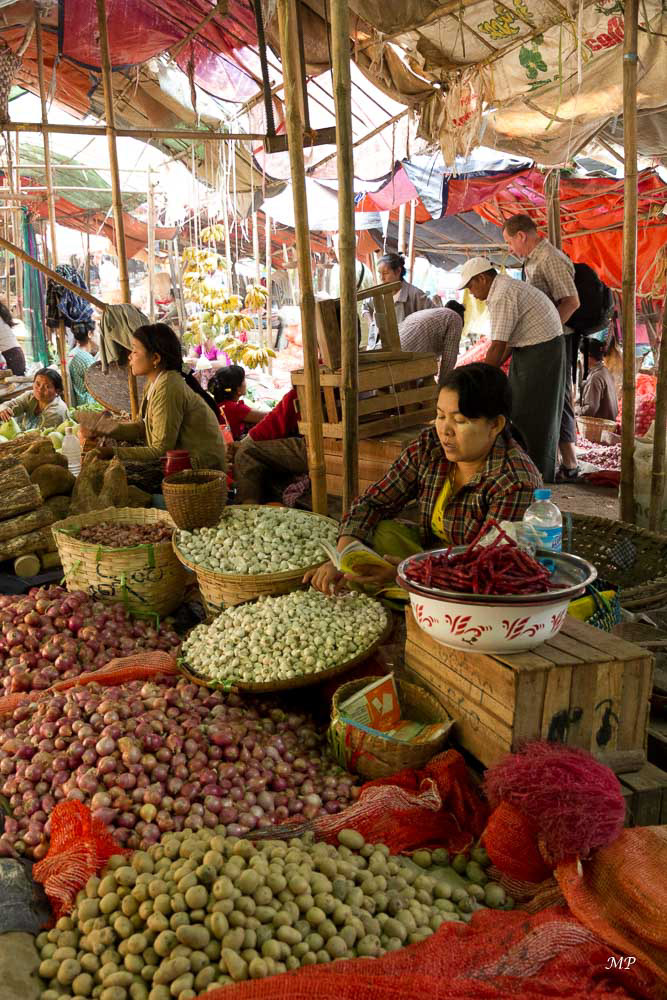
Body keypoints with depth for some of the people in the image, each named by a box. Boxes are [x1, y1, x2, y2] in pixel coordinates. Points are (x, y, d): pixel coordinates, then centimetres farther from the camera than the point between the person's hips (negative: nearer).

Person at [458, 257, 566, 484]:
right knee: (516, 408, 12)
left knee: (530, 414, -5)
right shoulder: (507, 287, 12)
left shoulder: (502, 296, -20)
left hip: (542, 351, -10)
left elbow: (497, 347, -23)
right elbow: (509, 339, 14)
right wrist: (490, 370, 10)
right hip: (528, 349, 10)